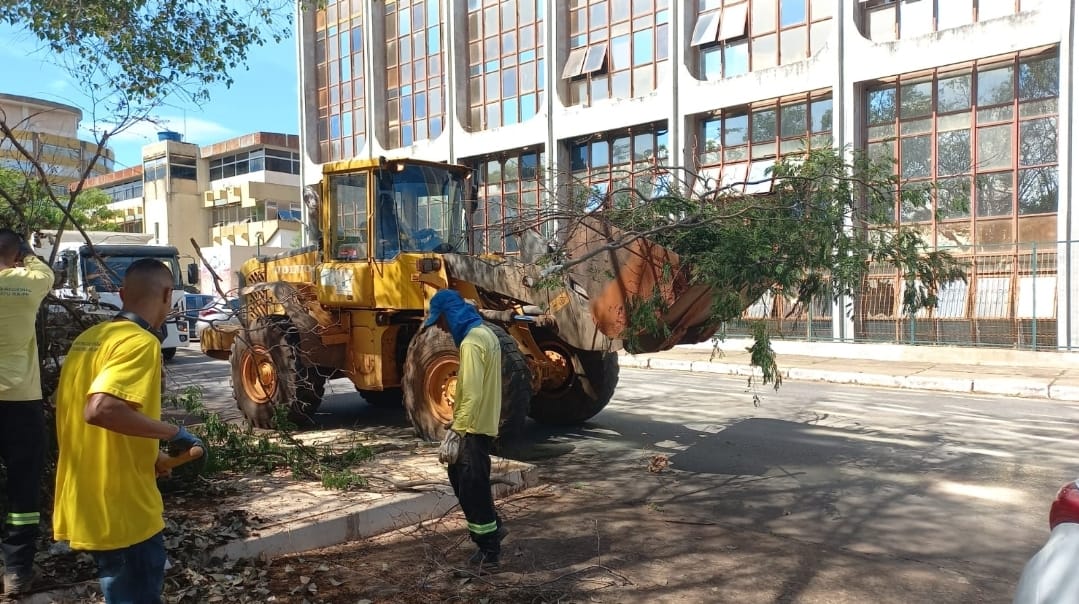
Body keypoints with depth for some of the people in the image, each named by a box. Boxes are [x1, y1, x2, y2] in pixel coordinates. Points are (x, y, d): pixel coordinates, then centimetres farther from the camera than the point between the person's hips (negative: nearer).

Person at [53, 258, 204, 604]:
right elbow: (100, 409, -31)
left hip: (88, 505, 9)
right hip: (120, 510, -9)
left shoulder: (90, 337, 10)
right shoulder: (140, 342, -18)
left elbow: (76, 409, 17)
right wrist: (172, 433, -20)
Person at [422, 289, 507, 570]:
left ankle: (489, 549, 12)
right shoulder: (485, 333, 10)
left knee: (472, 486, 0)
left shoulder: (471, 342, -22)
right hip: (481, 423, 10)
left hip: (475, 428, -10)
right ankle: (491, 528, 28)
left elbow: (472, 395, -27)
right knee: (460, 476, 20)